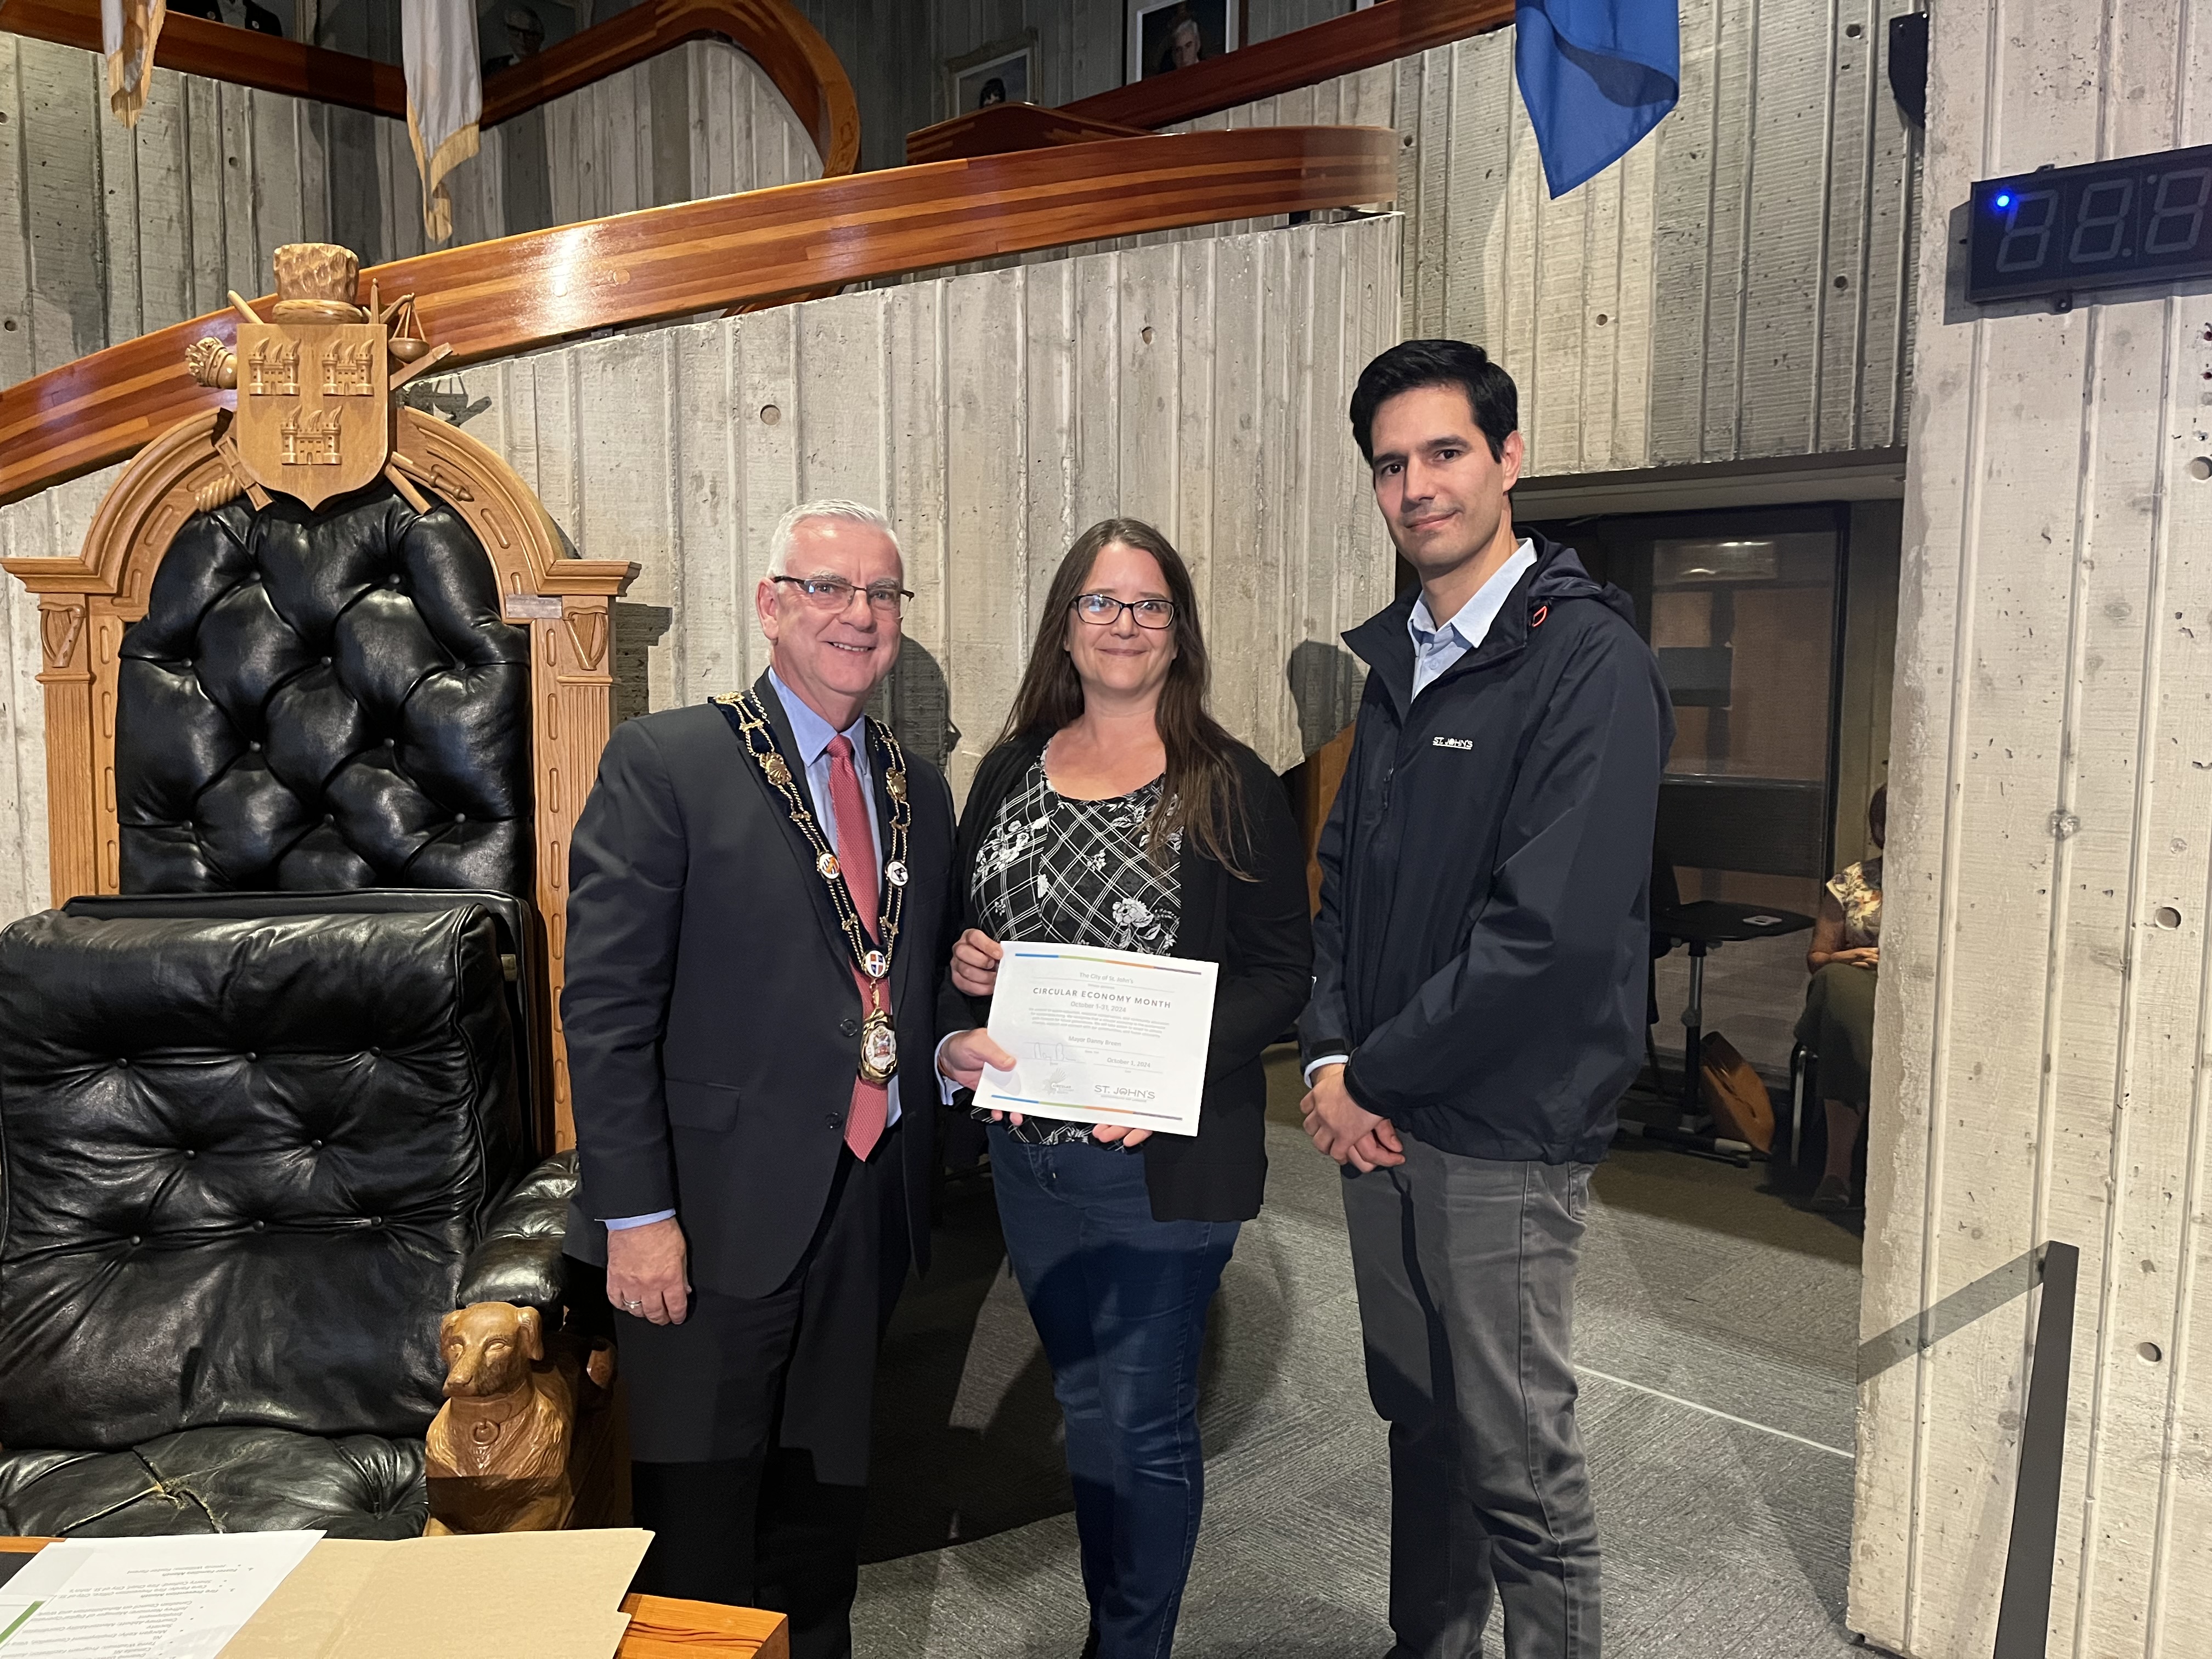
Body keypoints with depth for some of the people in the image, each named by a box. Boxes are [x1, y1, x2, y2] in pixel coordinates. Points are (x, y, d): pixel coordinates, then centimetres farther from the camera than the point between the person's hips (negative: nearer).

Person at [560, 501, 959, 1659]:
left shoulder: (919, 789, 11)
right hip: (720, 1215, -5)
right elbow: (607, 1003, -13)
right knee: (698, 1548, 9)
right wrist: (637, 1215, -16)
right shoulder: (665, 762, -8)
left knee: (826, 1522, 20)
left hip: (870, 1207, 6)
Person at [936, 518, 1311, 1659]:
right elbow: (964, 926, 15)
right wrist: (963, 963, -8)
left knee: (1142, 1421, 8)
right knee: (1084, 1406, 20)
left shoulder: (1233, 788, -8)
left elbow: (1283, 968, -9)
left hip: (1163, 1158, -5)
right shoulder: (1011, 772, 6)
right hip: (1030, 1148, 5)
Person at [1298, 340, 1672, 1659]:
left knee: (1521, 1467, 7)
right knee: (1421, 1424, 22)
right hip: (1381, 1122, 7)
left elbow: (1552, 930, -23)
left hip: (1504, 1139, -7)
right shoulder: (1400, 662, 10)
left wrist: (1374, 1075, -14)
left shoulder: (1589, 659, -15)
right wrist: (1329, 1055, -2)